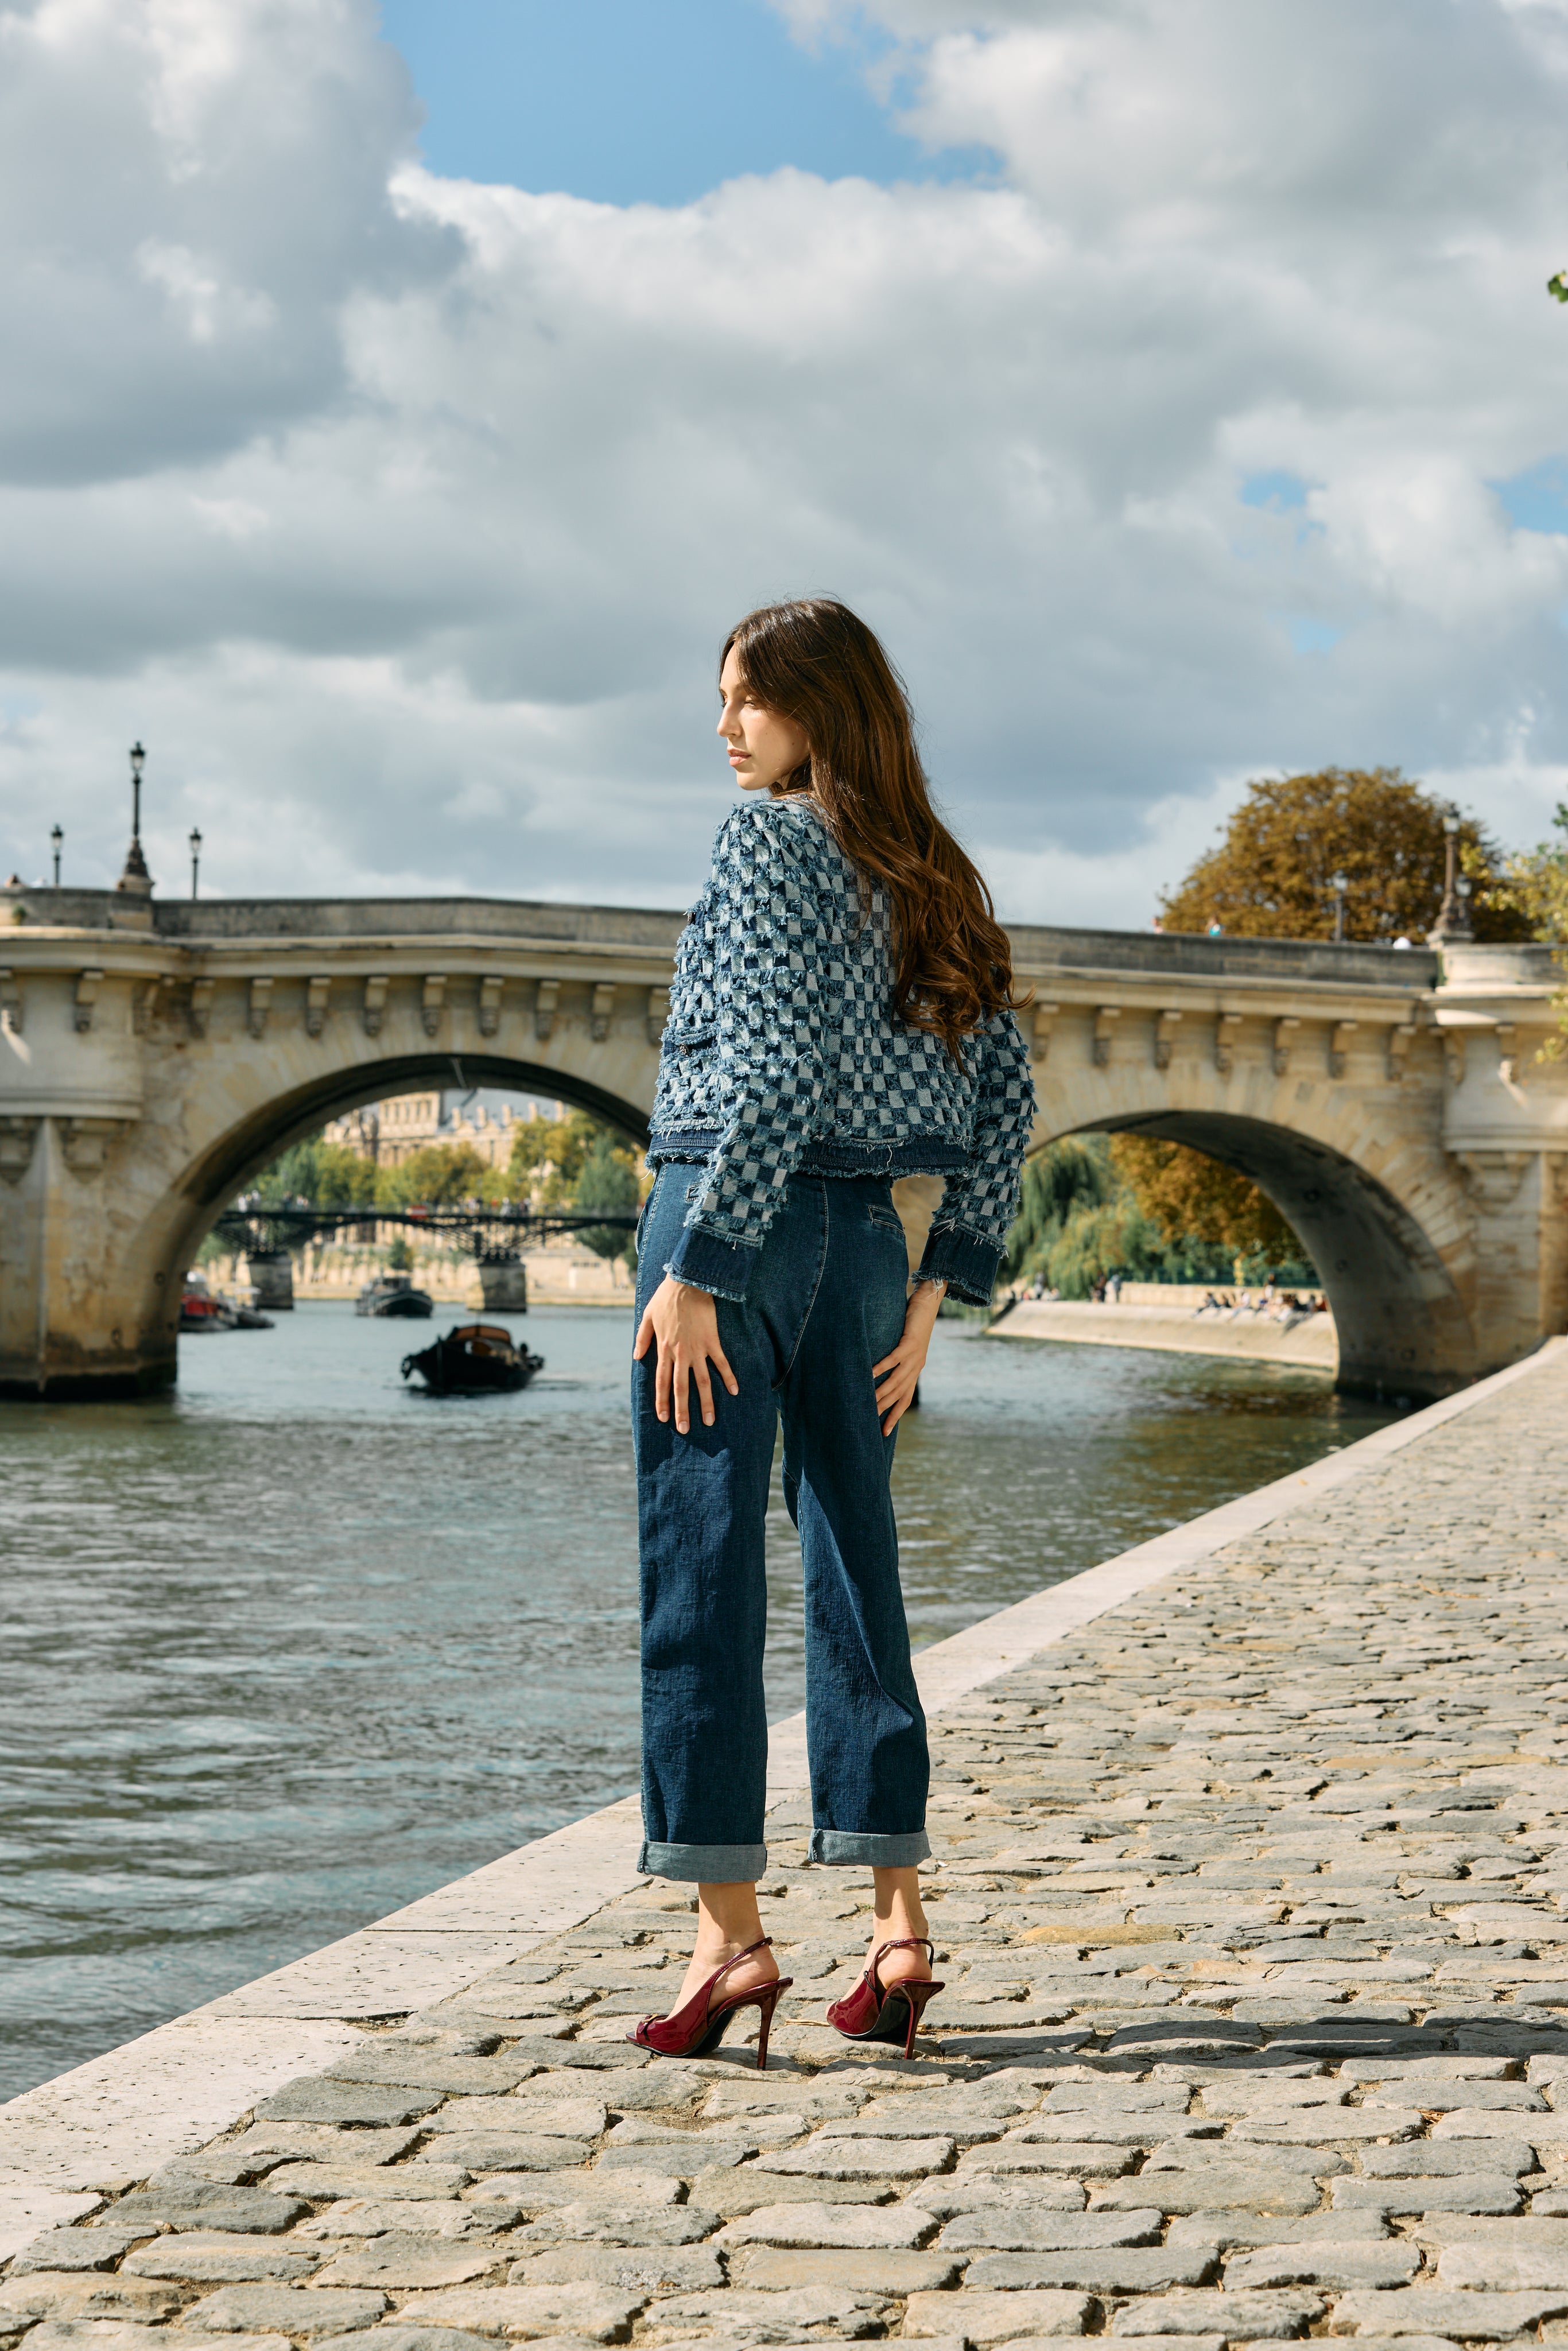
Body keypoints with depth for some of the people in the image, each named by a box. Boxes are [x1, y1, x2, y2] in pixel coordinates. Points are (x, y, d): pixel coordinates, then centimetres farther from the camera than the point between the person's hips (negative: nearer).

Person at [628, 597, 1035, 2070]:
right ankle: (898, 1921, 11)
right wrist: (939, 1286, 13)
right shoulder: (930, 876, 14)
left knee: (700, 1576, -4)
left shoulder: (768, 837, -7)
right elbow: (1003, 1101, 12)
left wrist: (693, 1270, -18)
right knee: (852, 1570, 11)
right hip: (862, 1233, 7)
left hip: (738, 1214, -7)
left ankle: (729, 1934, -6)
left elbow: (774, 1070, -18)